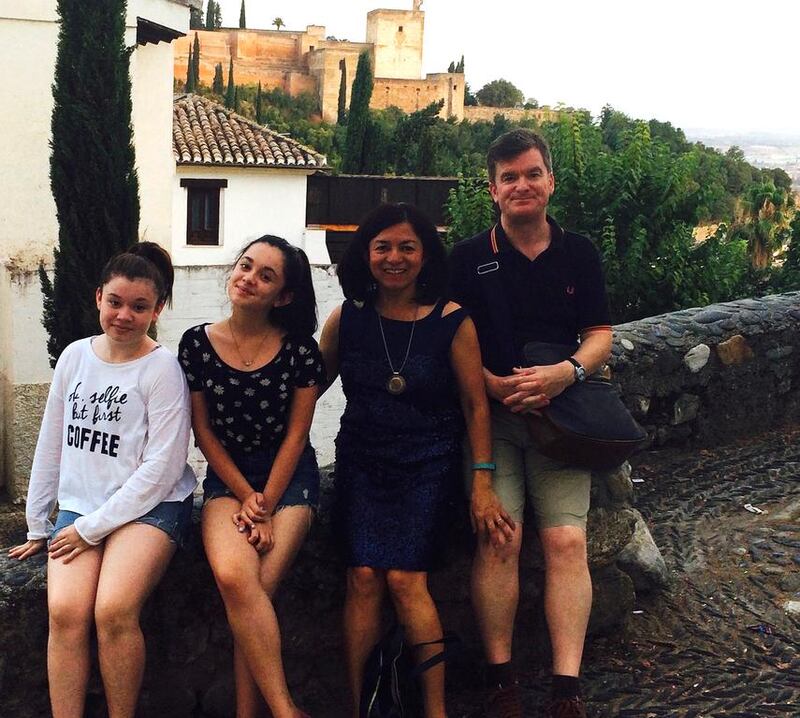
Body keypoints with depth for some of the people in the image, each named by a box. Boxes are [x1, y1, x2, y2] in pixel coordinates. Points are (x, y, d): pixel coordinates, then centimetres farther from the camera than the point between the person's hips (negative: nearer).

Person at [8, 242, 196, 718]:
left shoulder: (163, 368, -7)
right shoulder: (75, 357, 9)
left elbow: (161, 468, -11)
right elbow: (51, 446, 16)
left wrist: (92, 528, -12)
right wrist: (37, 527, 17)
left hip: (149, 506, -4)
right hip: (78, 506, 4)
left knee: (113, 610, -28)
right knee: (65, 611, -22)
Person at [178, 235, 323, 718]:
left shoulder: (299, 349, -4)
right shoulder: (198, 344, -1)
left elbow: (295, 435, -3)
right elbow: (204, 432, 2)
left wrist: (265, 505, -10)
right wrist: (246, 497, -5)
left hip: (289, 477, -1)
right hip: (228, 476, 1)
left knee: (254, 589, -21)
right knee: (233, 574, -27)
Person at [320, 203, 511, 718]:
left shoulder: (451, 322, -4)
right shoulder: (346, 319, 2)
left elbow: (476, 406, -1)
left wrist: (483, 487, -4)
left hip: (427, 464, -2)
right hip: (361, 460, 2)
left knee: (404, 577, -15)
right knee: (364, 577, -14)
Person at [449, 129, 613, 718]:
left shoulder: (579, 254, 12)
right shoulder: (468, 259, 7)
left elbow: (601, 335, 8)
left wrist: (566, 373, -14)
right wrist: (493, 384, -14)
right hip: (490, 415, -1)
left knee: (567, 542, -12)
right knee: (499, 541, -15)